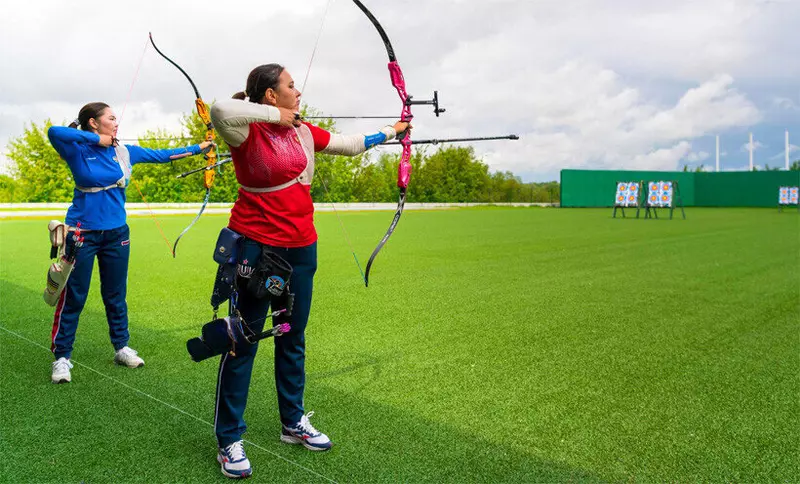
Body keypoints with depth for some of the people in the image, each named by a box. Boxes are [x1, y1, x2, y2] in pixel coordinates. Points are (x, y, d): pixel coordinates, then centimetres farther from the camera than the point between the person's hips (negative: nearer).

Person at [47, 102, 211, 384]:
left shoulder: (124, 151, 4)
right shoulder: (78, 151, -8)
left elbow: (162, 155, 11)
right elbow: (54, 132, -28)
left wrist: (198, 148, 12)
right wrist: (97, 139, -21)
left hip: (116, 234, 4)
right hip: (82, 234, -4)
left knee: (116, 295, 14)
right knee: (73, 297, 3)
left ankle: (121, 348, 27)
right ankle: (61, 357, 15)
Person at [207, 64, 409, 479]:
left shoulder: (304, 132, 9)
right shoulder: (248, 133, -12)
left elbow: (350, 144, 23)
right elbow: (220, 110, -34)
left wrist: (390, 132, 32)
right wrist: (275, 115, -23)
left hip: (300, 247, 7)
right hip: (256, 246, -6)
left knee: (293, 338, 16)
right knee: (244, 342, 1)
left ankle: (293, 422, 33)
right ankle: (229, 441, 15)